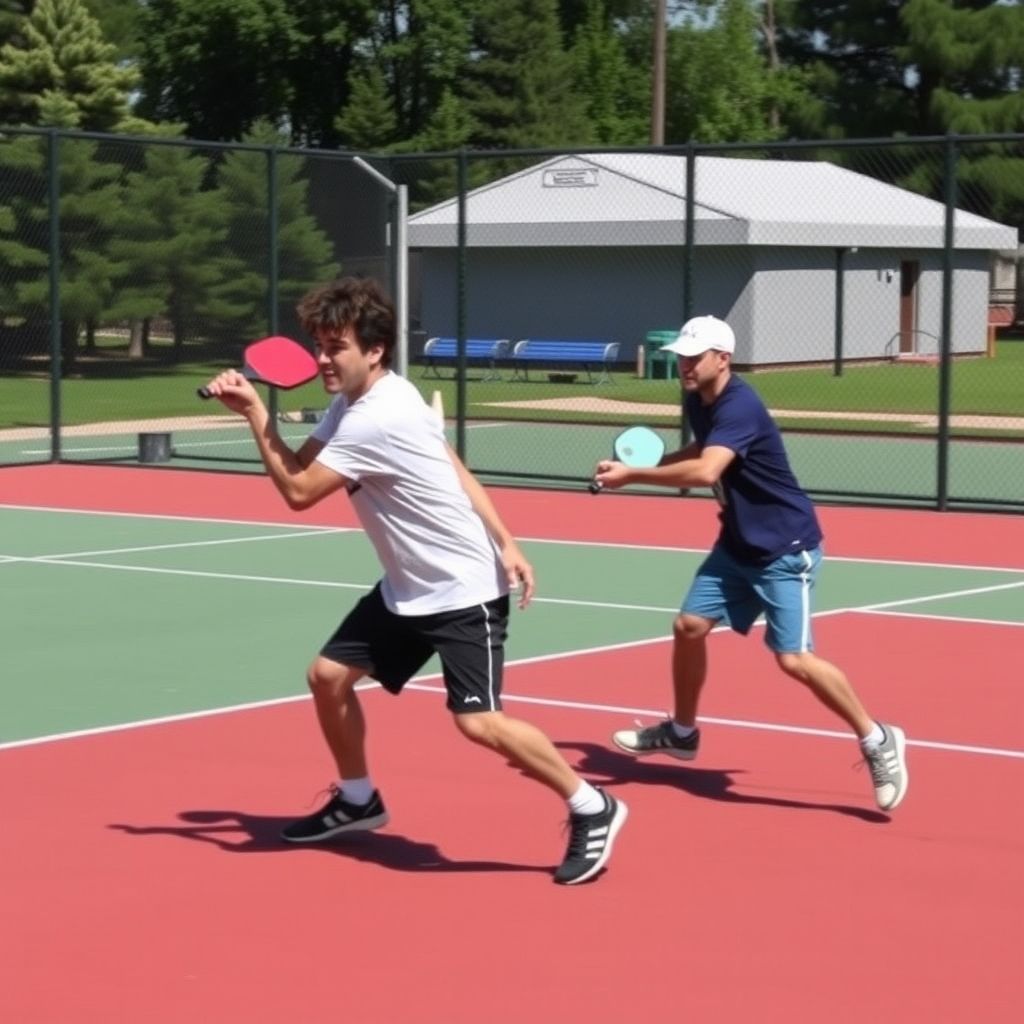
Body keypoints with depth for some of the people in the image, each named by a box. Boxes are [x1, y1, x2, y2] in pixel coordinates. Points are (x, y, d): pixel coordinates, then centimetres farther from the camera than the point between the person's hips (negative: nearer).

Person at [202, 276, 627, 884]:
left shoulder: (377, 419, -26)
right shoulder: (356, 402, 6)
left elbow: (298, 492, -21)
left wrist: (255, 411, -14)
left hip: (464, 590, -10)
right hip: (409, 589, 10)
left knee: (479, 723, -17)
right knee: (329, 675, 8)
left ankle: (593, 810, -2)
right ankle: (358, 800, 28)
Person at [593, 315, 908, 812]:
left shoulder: (740, 407, -27)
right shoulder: (697, 402, 2)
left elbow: (705, 472, -43)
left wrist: (632, 475, -36)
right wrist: (654, 465, 8)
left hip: (785, 547, -9)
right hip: (738, 544, 9)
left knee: (794, 659, -14)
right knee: (689, 625, 7)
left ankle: (878, 741, 1)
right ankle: (681, 732, 28)